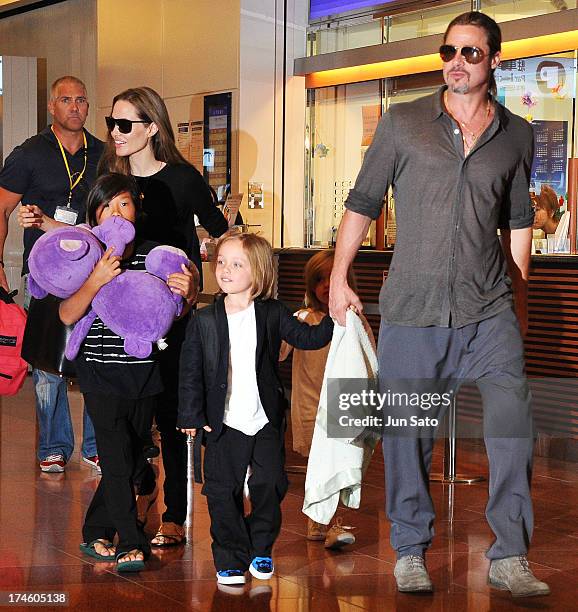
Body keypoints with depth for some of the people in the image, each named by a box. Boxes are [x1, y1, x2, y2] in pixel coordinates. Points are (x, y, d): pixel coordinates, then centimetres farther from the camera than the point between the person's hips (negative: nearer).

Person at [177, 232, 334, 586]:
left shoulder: (273, 314, -1)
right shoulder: (204, 321, -3)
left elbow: (306, 337, 8)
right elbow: (191, 371, -1)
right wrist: (191, 416, -4)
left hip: (267, 422, 1)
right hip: (225, 424, -1)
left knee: (269, 487, 7)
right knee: (224, 493, 4)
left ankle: (260, 550, 27)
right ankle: (230, 559, 18)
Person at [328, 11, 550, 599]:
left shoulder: (515, 135, 9)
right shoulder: (401, 123, 4)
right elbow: (362, 203, 8)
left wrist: (519, 299, 18)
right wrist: (339, 277, 4)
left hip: (489, 310, 1)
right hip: (412, 308, -1)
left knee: (512, 422, -8)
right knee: (407, 434, 4)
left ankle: (509, 557, 5)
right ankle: (410, 552, 21)